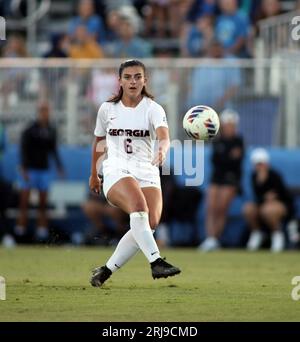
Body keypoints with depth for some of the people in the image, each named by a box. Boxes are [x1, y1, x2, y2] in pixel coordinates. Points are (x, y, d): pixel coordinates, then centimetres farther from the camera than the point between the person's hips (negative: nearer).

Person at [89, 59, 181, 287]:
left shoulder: (153, 109, 0)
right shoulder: (107, 109, 7)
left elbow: (163, 136, -20)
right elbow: (99, 141, 23)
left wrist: (162, 151, -43)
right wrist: (94, 174, 30)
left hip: (147, 172, 1)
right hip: (116, 171, -1)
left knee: (151, 222, -18)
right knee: (139, 207, -32)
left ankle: (106, 270, -3)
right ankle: (156, 262, -40)